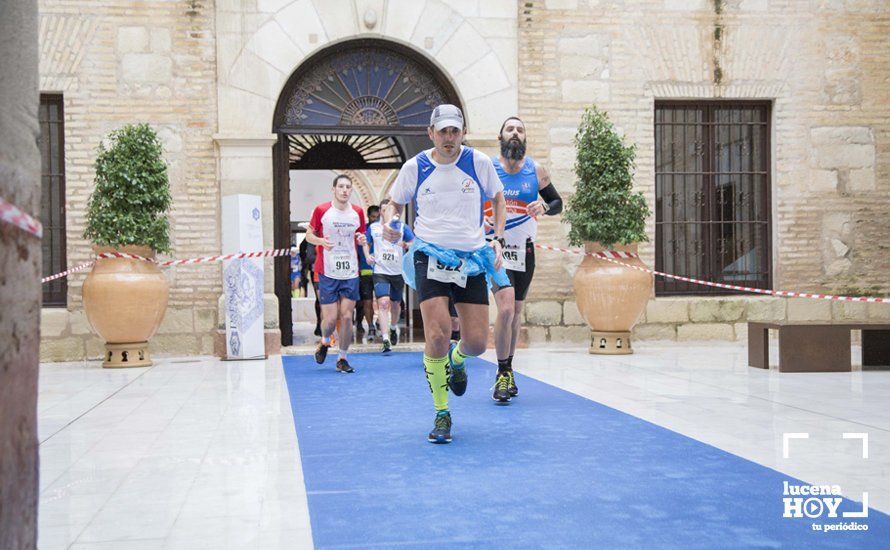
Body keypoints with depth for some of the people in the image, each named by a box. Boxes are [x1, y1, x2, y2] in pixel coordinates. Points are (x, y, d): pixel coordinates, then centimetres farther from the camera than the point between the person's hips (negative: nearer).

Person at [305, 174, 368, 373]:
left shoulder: (357, 212, 7)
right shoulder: (321, 210, -2)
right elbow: (309, 235, 6)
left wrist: (363, 240, -3)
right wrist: (321, 241, -15)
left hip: (351, 272, 3)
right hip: (327, 272, -2)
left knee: (347, 316, -1)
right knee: (330, 318, -4)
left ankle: (342, 358, 13)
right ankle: (325, 342, 29)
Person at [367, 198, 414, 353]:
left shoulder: (402, 227, 1)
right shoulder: (373, 227, 5)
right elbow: (367, 244, 18)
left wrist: (405, 244, -19)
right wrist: (368, 256, 0)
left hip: (398, 272, 1)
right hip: (380, 271, -1)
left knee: (395, 304, 15)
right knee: (383, 303, -17)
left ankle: (393, 328, 45)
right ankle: (386, 340, -21)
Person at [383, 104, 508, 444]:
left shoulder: (479, 162, 1)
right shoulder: (415, 167, 1)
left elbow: (497, 198, 16)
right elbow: (395, 203, 14)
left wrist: (498, 240, 5)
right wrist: (390, 226, -8)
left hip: (472, 259, 1)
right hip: (429, 258, -1)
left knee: (476, 343, -2)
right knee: (438, 335, -17)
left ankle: (457, 360, 38)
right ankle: (441, 415, 0)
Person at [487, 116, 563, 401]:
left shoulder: (537, 171, 1)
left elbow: (558, 203, 10)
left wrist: (544, 207, -11)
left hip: (525, 249, 3)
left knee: (516, 312, 13)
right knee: (506, 309, -19)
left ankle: (508, 370, 29)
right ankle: (503, 374, -6)